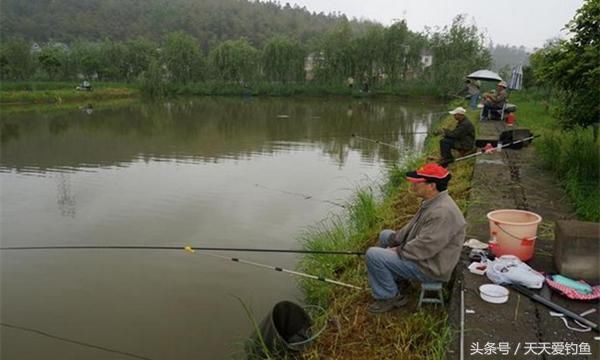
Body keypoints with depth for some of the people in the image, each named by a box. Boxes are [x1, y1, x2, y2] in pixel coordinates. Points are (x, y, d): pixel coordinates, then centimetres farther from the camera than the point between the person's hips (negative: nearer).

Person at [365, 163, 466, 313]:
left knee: (373, 255, -18)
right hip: (423, 254, 11)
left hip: (430, 267, -11)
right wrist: (393, 240, 3)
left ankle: (390, 297, -1)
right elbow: (412, 227, 13)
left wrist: (398, 251, -17)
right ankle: (398, 281, 21)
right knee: (385, 235, 22)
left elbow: (424, 248, -31)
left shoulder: (442, 212, -31)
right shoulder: (432, 202, 3)